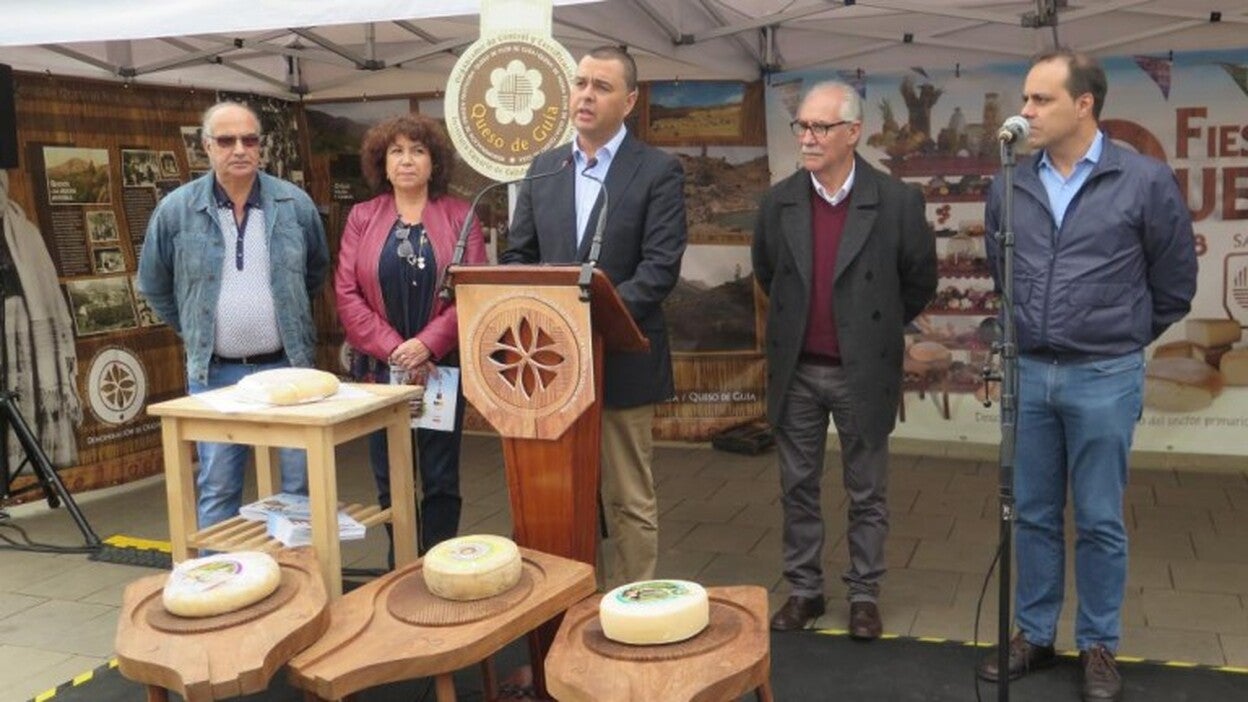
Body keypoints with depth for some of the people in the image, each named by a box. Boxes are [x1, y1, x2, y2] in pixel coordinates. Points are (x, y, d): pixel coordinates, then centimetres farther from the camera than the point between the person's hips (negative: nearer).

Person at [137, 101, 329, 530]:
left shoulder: (296, 204, -2)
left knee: (301, 483, 6)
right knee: (217, 489, 8)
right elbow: (153, 286, 10)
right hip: (214, 373, 0)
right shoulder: (176, 210, -4)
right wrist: (193, 330, 10)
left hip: (287, 365, 1)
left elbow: (317, 270, 15)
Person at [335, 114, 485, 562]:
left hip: (442, 366, -1)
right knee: (390, 479, 8)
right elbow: (347, 294, -2)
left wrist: (426, 345, -18)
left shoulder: (459, 216, 1)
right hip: (381, 368, 2)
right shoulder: (362, 218, 5)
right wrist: (393, 349, -12)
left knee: (440, 477, 5)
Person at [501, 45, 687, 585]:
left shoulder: (659, 171, -5)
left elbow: (660, 268, -14)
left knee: (629, 500, 6)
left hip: (621, 359, -5)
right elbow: (516, 255, 10)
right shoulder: (544, 167, 10)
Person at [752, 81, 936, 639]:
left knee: (867, 494, 9)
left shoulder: (897, 202, -9)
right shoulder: (778, 202, -1)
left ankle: (864, 594, 24)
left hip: (863, 371, -2)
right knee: (798, 489, 12)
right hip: (796, 370, 3)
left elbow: (919, 281, 4)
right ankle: (804, 590, 25)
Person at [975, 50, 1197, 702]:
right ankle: (1033, 633, 27)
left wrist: (1123, 338, 10)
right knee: (1033, 515, 13)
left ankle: (1098, 646, 24)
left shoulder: (1145, 181, -9)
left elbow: (1175, 281, 3)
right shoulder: (1010, 185, 1)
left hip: (1104, 377, -3)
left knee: (1099, 522, 8)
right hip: (1027, 373, 3)